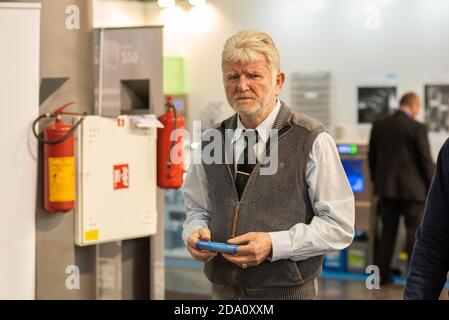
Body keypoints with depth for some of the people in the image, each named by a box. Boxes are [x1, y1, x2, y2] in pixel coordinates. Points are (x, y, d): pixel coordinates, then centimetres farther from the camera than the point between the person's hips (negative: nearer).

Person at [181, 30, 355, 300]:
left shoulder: (312, 141, -11)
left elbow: (339, 226, -11)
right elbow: (198, 209, 14)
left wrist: (274, 245, -22)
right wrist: (195, 233, -8)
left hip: (287, 291, -4)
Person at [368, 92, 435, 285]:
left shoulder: (378, 125, 4)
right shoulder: (418, 128, -11)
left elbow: (372, 157, 10)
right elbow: (426, 160, -9)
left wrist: (377, 182, 20)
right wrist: (433, 188, 1)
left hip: (386, 187, 5)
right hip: (412, 188, -5)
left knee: (388, 230, 12)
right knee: (415, 232, 3)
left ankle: (381, 274, 14)